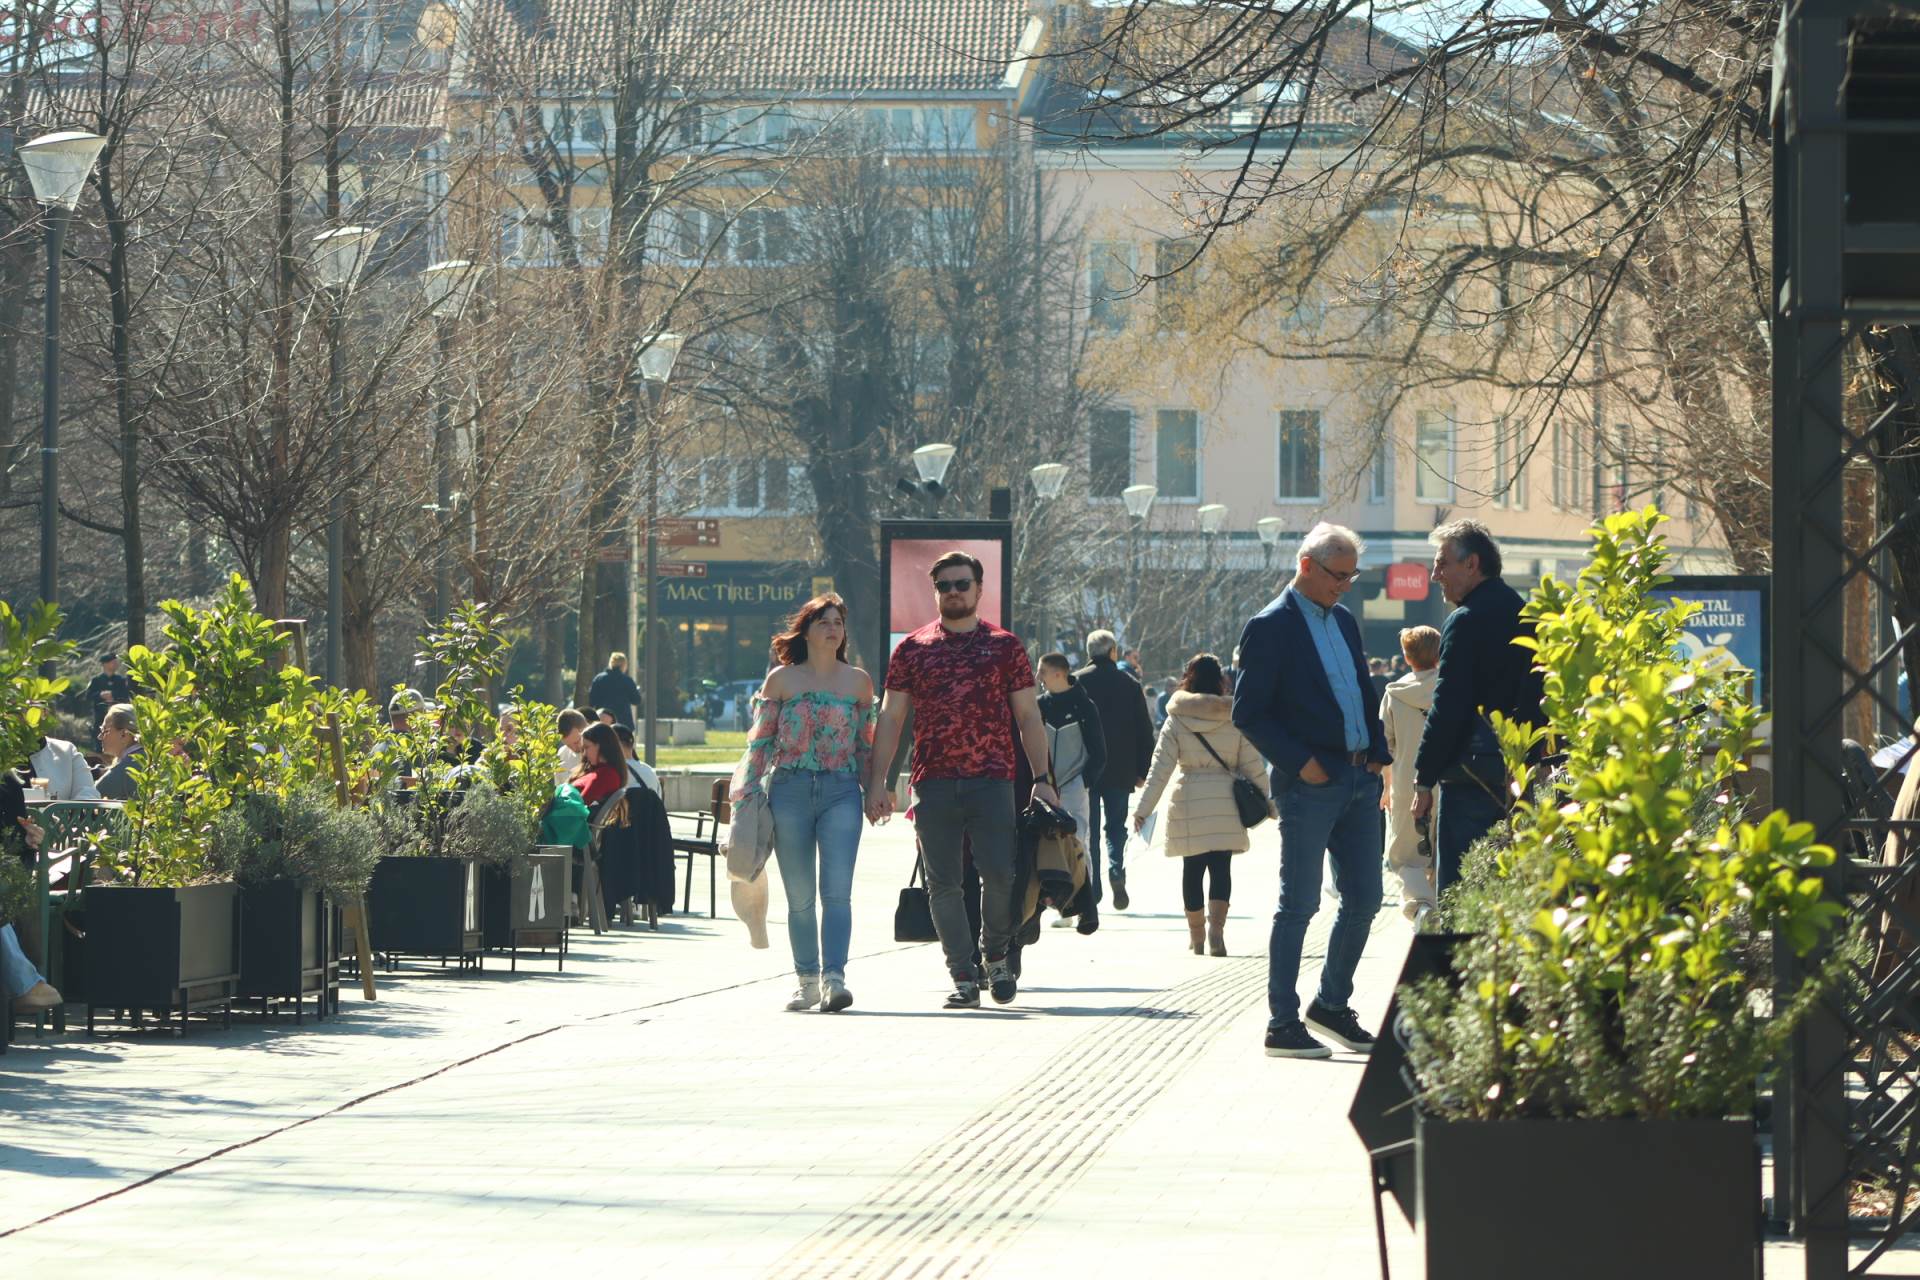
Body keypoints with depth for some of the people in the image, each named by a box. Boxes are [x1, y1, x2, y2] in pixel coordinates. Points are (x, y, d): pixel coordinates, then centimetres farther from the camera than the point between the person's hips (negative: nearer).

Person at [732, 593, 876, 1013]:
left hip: (841, 793, 0)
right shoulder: (781, 679, 6)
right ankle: (808, 982, 13)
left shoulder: (858, 681, 9)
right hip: (789, 791, 0)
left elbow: (866, 743, 14)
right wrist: (747, 792, 2)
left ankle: (833, 978, -21)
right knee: (799, 896, 4)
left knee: (837, 891, -13)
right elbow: (760, 740, 8)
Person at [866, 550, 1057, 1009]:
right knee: (943, 883, 0)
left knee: (999, 875, -11)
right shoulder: (912, 649, 11)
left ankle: (996, 955, 15)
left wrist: (1041, 778, 1)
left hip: (991, 779, -1)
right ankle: (963, 977, 7)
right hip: (933, 782, 1)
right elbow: (890, 717, 11)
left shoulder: (1004, 646, 9)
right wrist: (877, 781, 2)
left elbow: (1028, 717, 10)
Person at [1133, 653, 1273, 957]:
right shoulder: (1235, 717, 1)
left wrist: (1143, 807, -1)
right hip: (1225, 802, 0)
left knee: (1192, 868, 8)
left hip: (1188, 800, 0)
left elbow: (1160, 767, -3)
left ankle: (1196, 936, 14)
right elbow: (1253, 765, 4)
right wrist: (1267, 799, 15)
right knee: (1221, 866, 2)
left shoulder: (1177, 720, 0)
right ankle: (1216, 929, -15)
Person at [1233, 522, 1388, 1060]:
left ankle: (1333, 1005, 25)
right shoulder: (1271, 627, -9)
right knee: (1299, 904, -3)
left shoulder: (1343, 620, 15)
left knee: (1363, 899, 10)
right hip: (1310, 783, -8)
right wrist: (1299, 762, -16)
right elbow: (1248, 712, -11)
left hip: (1359, 780, 8)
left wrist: (1378, 751, 8)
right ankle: (1283, 1024, 2)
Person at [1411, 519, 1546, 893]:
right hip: (1523, 774, 8)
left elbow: (1447, 708, -14)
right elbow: (1537, 697, 16)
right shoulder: (1527, 615, 14)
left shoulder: (1467, 621, -11)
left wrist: (1424, 780, -9)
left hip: (1472, 776, -8)